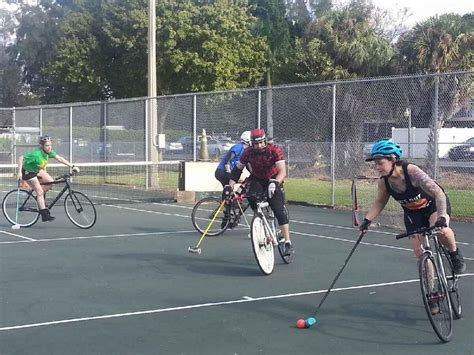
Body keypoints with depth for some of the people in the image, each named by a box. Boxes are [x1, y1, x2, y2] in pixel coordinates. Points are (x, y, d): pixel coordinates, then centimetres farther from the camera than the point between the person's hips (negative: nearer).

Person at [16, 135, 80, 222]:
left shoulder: (49, 152, -13)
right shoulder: (36, 154, -35)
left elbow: (59, 158, -7)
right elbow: (21, 158, -33)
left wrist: (72, 166, -11)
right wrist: (19, 172, -37)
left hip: (37, 170, 7)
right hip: (28, 172, -7)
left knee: (51, 182, -5)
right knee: (40, 192, -11)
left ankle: (39, 198, 18)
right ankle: (44, 215, -7)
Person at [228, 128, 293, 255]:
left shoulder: (274, 150, -25)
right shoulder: (248, 153, -16)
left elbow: (282, 171, -33)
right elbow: (237, 169, -3)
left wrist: (275, 183, -50)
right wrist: (230, 185, -13)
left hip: (273, 180, -2)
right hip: (257, 180, 3)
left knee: (279, 210, -16)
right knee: (251, 196, -31)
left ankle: (287, 242, -14)